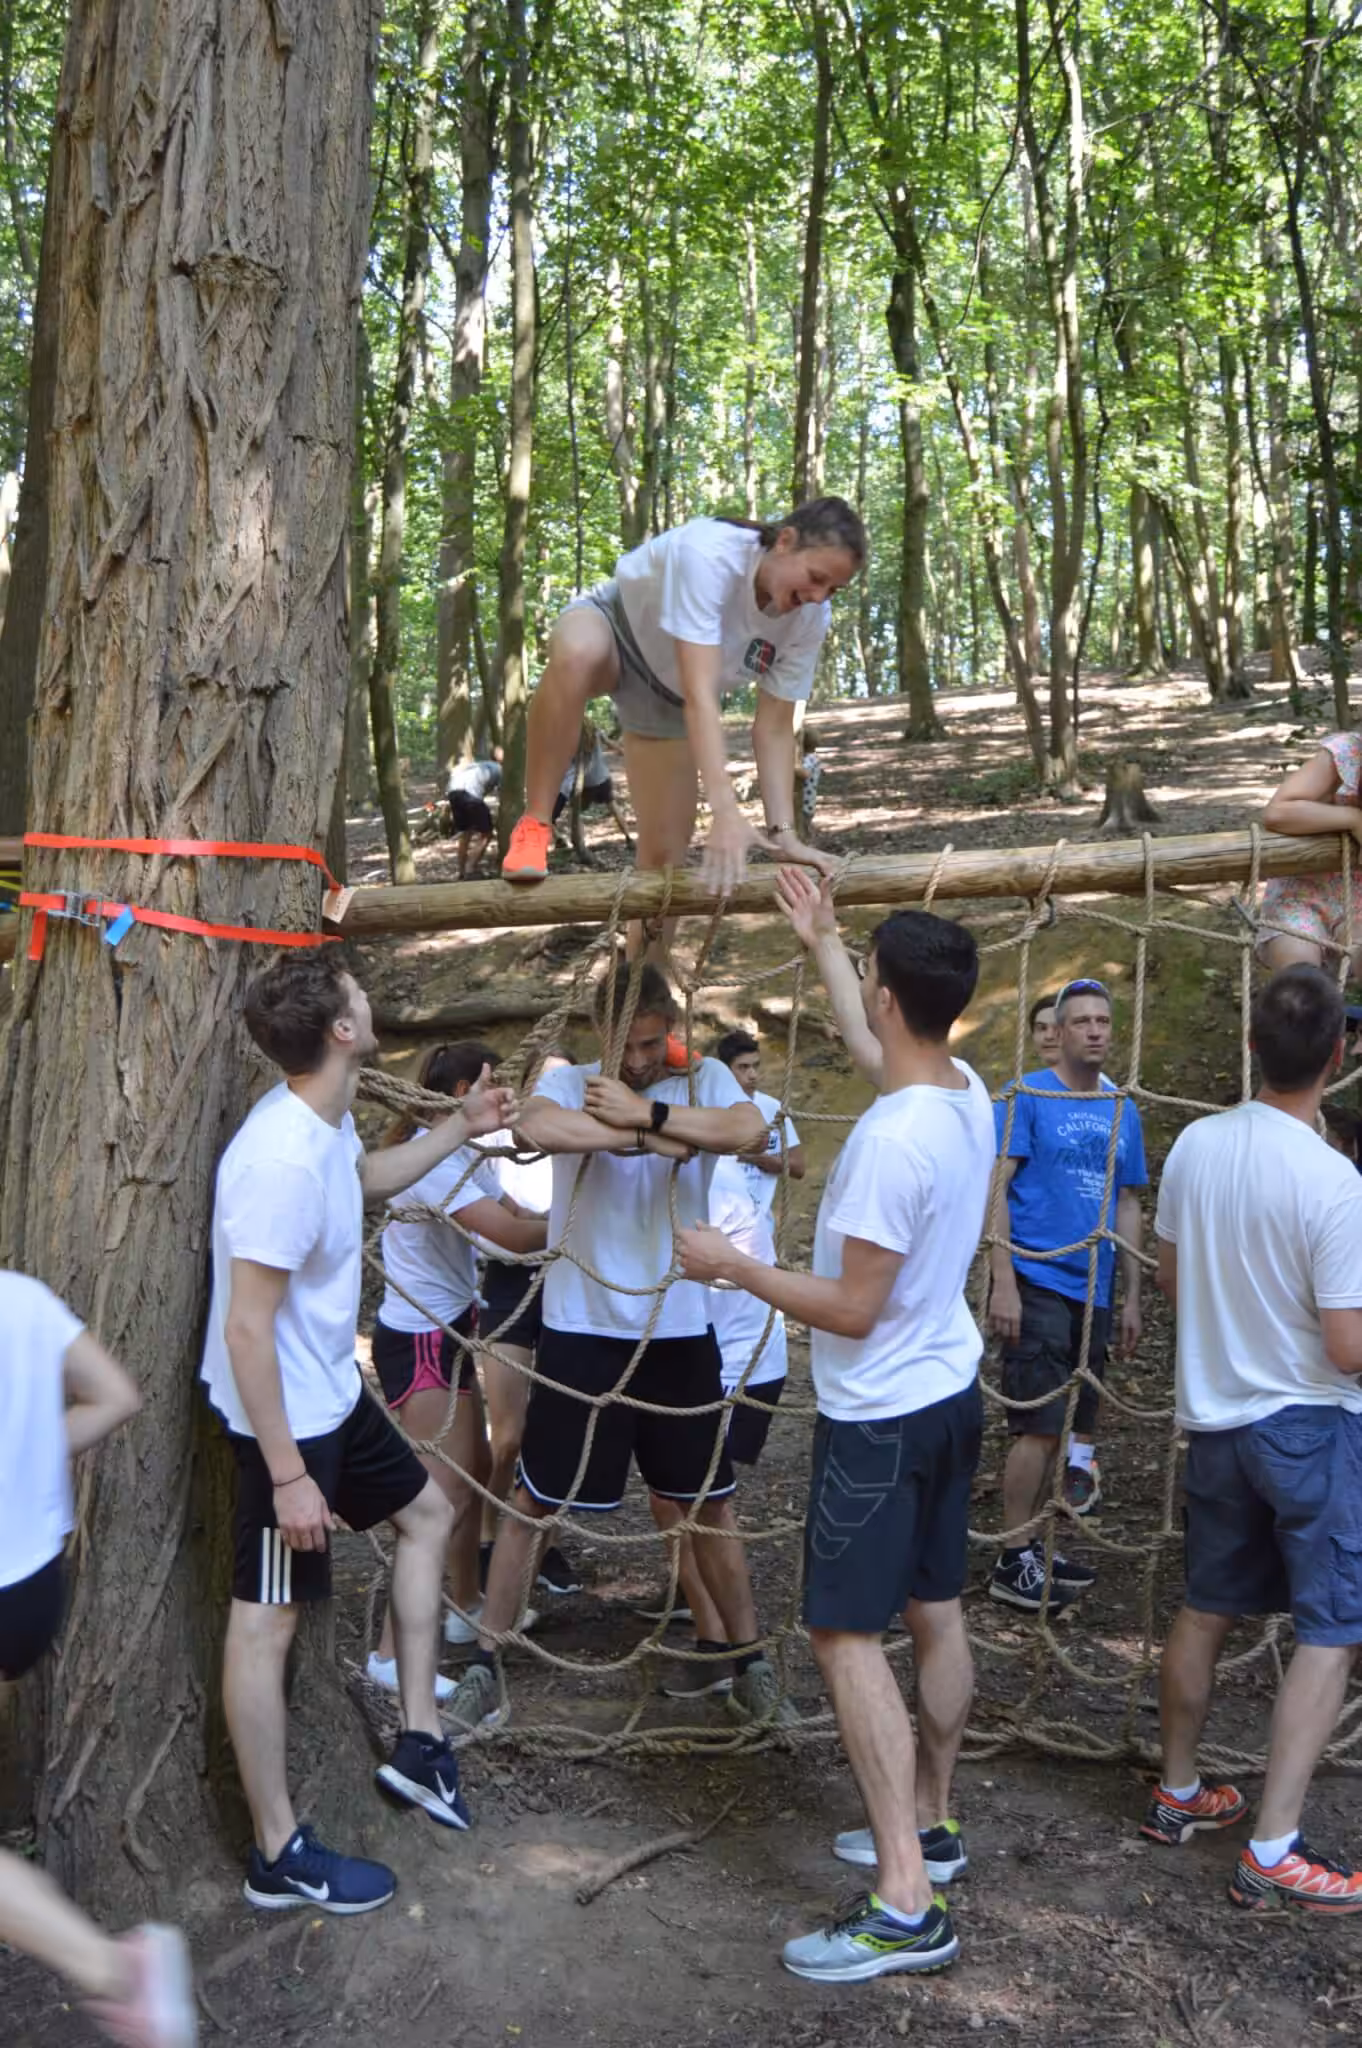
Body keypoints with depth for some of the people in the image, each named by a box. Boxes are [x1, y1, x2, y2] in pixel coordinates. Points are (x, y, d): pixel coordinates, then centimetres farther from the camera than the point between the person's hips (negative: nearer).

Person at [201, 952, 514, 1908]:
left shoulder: (324, 1119, -2)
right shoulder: (283, 1160, -31)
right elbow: (246, 1331, -28)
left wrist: (460, 1129, 22)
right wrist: (288, 1475, -25)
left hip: (333, 1394, 11)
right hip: (284, 1420, -10)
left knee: (429, 1512, 22)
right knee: (268, 1616, 2)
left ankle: (420, 1742, 31)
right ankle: (279, 1854, 15)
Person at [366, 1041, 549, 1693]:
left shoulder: (465, 1155, 11)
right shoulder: (429, 1156, -22)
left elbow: (514, 1214, 2)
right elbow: (512, 1234, -28)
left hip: (449, 1332, 10)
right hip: (418, 1340, -10)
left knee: (476, 1470, 20)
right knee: (445, 1496, -10)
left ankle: (466, 1608, 37)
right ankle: (392, 1653, -5)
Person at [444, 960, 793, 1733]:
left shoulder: (703, 1081, -1)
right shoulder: (572, 1084, -6)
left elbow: (748, 1129, -24)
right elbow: (536, 1126, -31)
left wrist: (648, 1113, -28)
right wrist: (647, 1139, -29)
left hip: (680, 1335, 2)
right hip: (582, 1334, -1)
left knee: (712, 1502, 13)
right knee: (533, 1501, 8)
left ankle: (750, 1662, 29)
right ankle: (486, 1662, 23)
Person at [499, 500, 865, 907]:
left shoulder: (809, 618, -20)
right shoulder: (708, 552, -38)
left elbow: (774, 725, -16)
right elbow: (700, 694, -45)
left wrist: (783, 832, -26)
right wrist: (725, 811, -53)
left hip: (668, 694, 5)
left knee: (665, 853, -2)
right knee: (576, 655, -43)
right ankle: (533, 827, -29)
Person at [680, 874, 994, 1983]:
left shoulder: (890, 1140, -28)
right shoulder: (968, 1092, -1)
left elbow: (854, 1310, -24)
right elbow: (867, 1043, 21)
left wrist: (734, 1267, -14)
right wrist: (822, 936, 29)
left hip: (880, 1415, -9)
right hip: (951, 1394, 9)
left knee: (846, 1634, -4)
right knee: (936, 1612, 17)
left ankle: (906, 1903, -4)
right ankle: (929, 1827, 32)